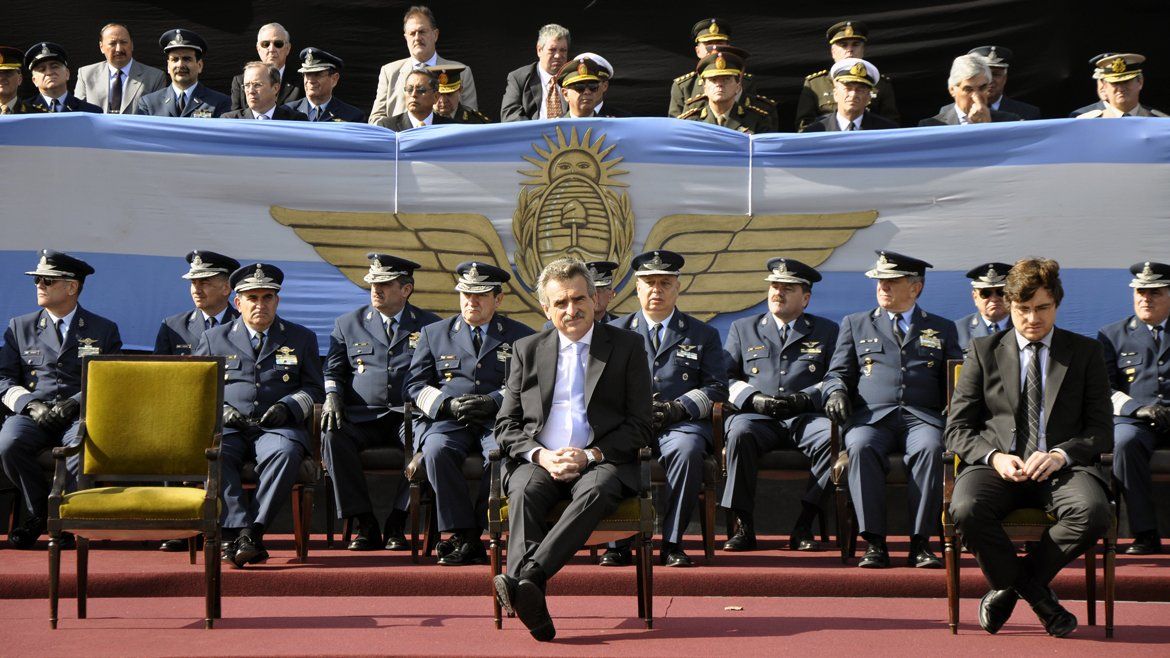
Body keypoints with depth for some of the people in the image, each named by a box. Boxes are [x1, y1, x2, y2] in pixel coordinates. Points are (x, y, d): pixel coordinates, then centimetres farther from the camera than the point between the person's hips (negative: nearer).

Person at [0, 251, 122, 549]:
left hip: (80, 415, -2)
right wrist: (30, 404, -8)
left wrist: (74, 403, -11)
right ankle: (38, 510, -8)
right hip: (33, 414, 2)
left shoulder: (104, 330, 14)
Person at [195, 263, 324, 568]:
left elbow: (314, 389, 14)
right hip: (229, 427, 1)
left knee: (285, 453, -37)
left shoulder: (301, 338, 17)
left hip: (278, 428, -1)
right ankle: (240, 531, -39)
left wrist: (287, 407, -6)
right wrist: (220, 410, -5)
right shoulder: (214, 338, 18)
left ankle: (253, 530, -35)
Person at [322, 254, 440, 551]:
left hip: (408, 415, -1)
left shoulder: (429, 326, 12)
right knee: (333, 437, -32)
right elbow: (333, 371, 17)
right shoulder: (348, 324, 17)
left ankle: (397, 524, -20)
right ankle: (364, 524, -21)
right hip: (361, 417, 1)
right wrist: (332, 396, -4)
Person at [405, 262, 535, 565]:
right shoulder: (434, 333, 19)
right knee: (437, 450, -34)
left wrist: (494, 402, -13)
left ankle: (469, 535, -22)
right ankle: (464, 535, -25)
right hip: (448, 421, 1)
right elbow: (415, 384, 12)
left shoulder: (521, 337, 15)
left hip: (499, 420, -1)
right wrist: (448, 404, -8)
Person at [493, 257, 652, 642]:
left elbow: (640, 426, 4)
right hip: (539, 461, 2)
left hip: (602, 462, -2)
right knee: (525, 491, -33)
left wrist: (590, 455, -11)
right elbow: (507, 424, 12)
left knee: (594, 492, -37)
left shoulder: (627, 347, 11)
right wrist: (540, 455, -9)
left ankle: (523, 577, -50)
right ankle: (531, 604, -47)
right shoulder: (527, 350, 17)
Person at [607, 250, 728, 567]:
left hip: (681, 423, 0)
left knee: (687, 449, -37)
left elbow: (716, 387, 9)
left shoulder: (703, 335, 19)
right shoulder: (616, 331, 20)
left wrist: (679, 408, -10)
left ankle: (672, 542, -25)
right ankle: (619, 542, -24)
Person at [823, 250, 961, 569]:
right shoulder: (855, 324, 24)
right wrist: (836, 391, -5)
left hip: (922, 415, 0)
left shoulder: (942, 329, 23)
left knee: (931, 448, -35)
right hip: (870, 416, 0)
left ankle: (920, 542, -32)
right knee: (861, 447, -35)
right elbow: (838, 373, 19)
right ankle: (874, 542, -33)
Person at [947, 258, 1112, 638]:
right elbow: (957, 428, 9)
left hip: (1063, 467, 0)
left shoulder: (1086, 353, 14)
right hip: (998, 465, 0)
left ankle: (1011, 585, -10)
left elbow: (1101, 431, 8)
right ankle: (1035, 593, -9)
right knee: (965, 509, -35)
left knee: (1094, 513, -35)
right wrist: (993, 457, -12)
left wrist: (1060, 455, -13)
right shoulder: (984, 351, 14)